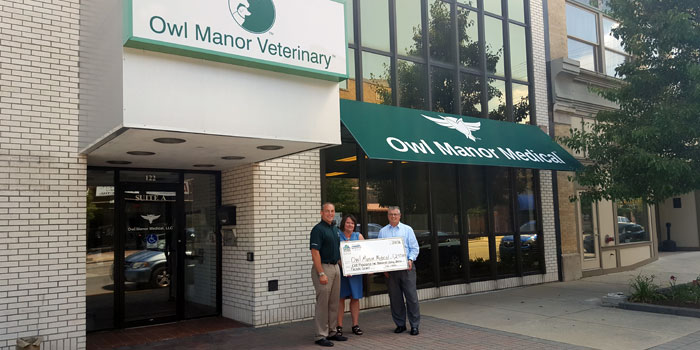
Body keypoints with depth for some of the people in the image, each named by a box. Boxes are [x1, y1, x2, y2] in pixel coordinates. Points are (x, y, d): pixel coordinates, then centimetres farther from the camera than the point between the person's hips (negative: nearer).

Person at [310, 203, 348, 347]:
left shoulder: (336, 229, 14)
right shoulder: (318, 229, -11)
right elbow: (315, 253, -17)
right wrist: (321, 274, -21)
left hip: (335, 267, 8)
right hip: (323, 267, -8)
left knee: (334, 302, 12)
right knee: (322, 303, -4)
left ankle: (331, 332, 22)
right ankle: (320, 336, 3)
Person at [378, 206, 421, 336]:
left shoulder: (407, 229, 7)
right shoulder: (383, 231, 11)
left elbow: (414, 247, 4)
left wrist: (410, 260, -13)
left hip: (406, 267, -2)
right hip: (390, 270, 2)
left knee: (411, 296, -4)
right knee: (395, 298, 6)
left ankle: (414, 325, 5)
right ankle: (400, 324, 18)